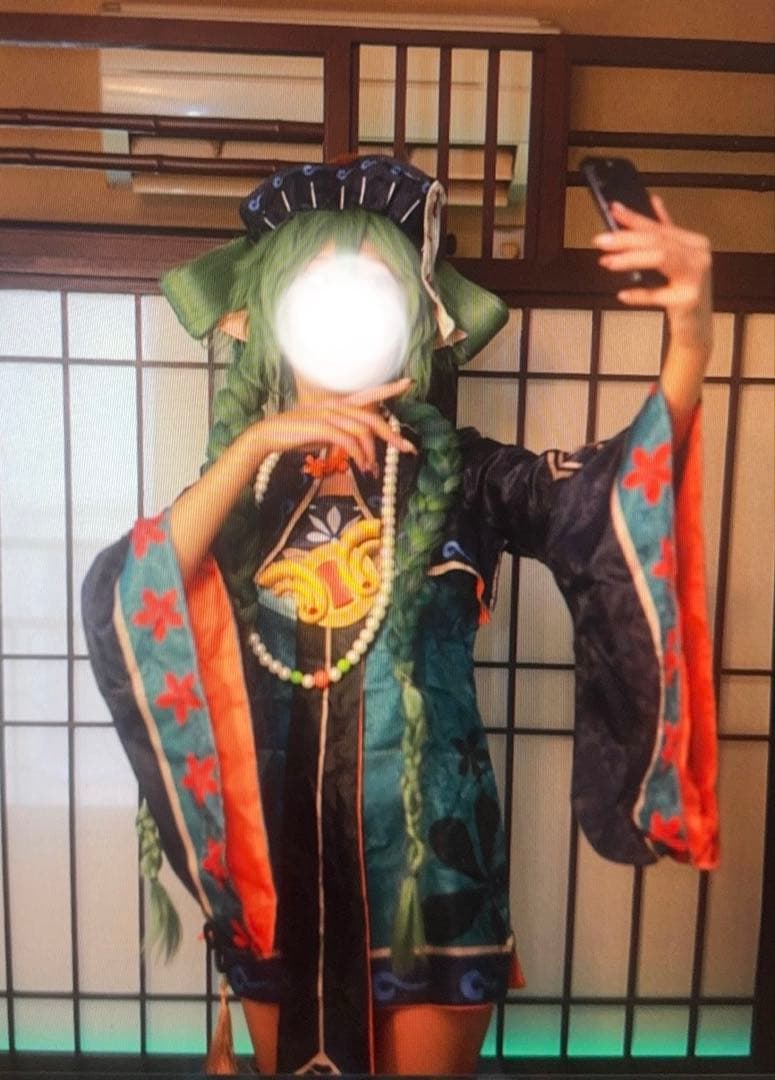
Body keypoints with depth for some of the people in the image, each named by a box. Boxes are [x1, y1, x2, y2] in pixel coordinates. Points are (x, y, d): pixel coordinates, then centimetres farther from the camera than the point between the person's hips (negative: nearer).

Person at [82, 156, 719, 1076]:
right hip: (278, 875, 2)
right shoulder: (239, 487, -2)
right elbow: (118, 610, -18)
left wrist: (689, 342, -41)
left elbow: (606, 495, -24)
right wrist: (251, 450, -26)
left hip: (433, 866, -2)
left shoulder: (458, 475, -7)